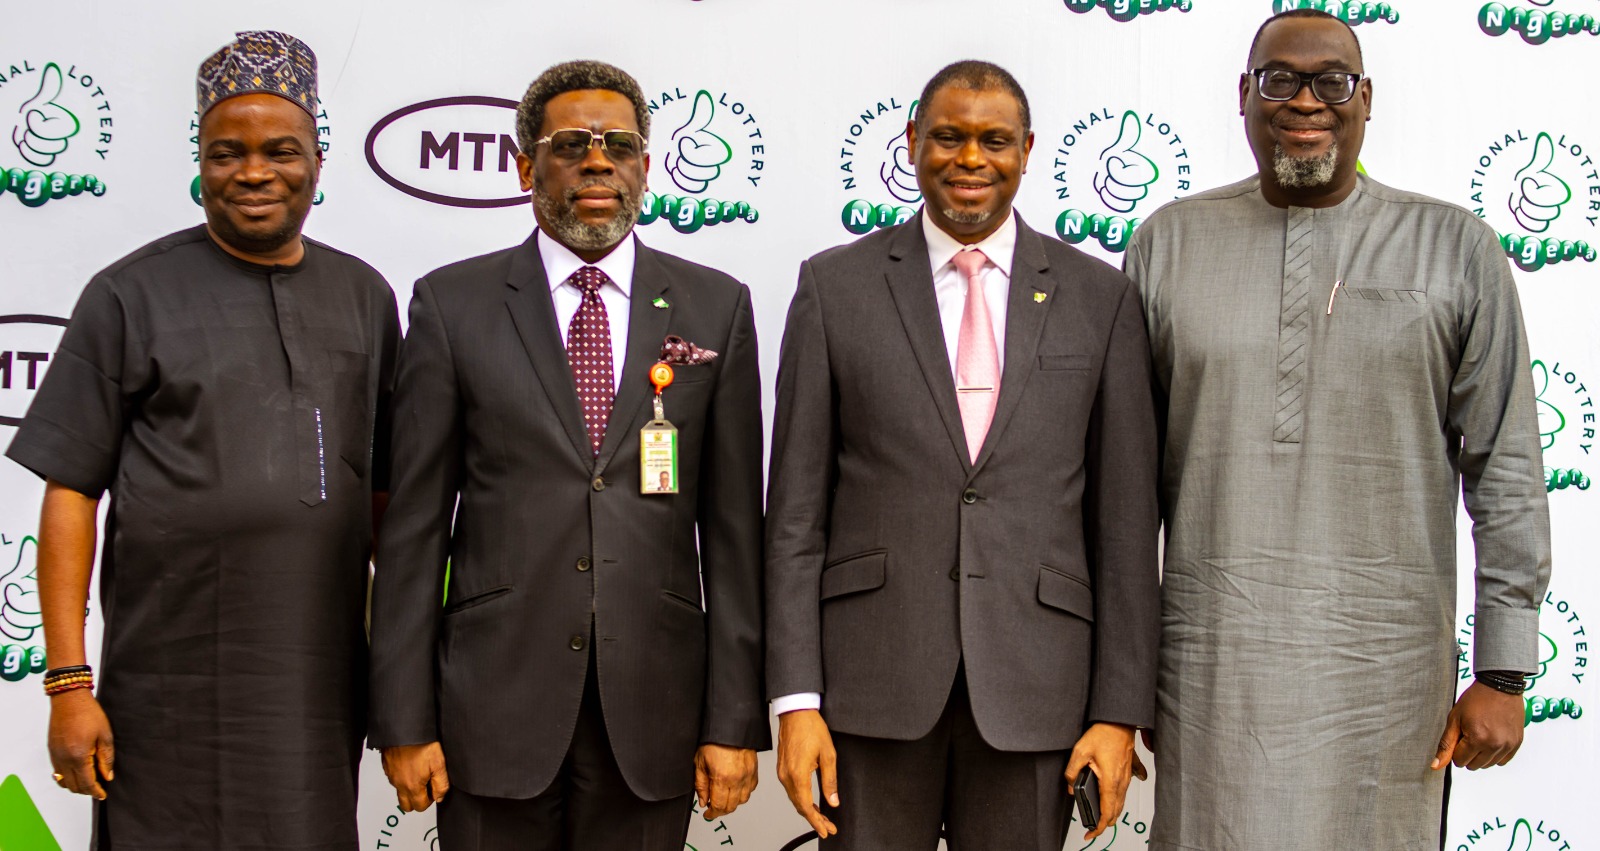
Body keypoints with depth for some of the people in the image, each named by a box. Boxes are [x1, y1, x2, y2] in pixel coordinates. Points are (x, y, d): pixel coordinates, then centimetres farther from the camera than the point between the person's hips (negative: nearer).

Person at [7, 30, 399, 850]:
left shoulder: (363, 297, 10)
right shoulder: (130, 297, -1)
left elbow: (385, 493, 12)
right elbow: (69, 494, -3)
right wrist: (68, 685, -9)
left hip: (321, 686, 3)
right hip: (172, 691, -3)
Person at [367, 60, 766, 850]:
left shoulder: (716, 307, 5)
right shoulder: (452, 302, 2)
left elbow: (733, 525, 3)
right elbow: (414, 525, 1)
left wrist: (736, 718, -1)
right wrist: (403, 721, -3)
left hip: (652, 713, 1)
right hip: (496, 703, -1)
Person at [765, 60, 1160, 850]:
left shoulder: (1100, 298, 5)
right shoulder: (836, 284, 4)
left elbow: (1124, 521, 4)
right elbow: (796, 509, 2)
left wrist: (1120, 711, 0)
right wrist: (795, 699, -4)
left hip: (1034, 689, 1)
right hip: (873, 677, 0)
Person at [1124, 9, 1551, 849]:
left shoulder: (1455, 248, 3)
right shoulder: (1169, 242, 7)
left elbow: (1506, 473, 2)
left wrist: (1502, 674, -1)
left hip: (1383, 660, -1)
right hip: (1213, 658, 1)